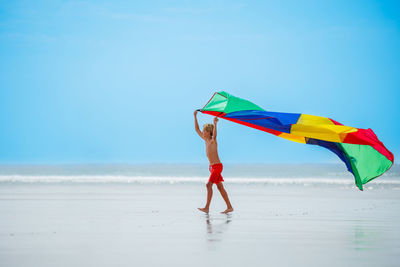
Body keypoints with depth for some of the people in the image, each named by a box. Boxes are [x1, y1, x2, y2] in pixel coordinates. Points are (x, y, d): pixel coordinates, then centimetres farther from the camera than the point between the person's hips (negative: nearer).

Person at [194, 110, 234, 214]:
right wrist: (195, 117, 14)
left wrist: (215, 124, -47)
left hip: (217, 166, -9)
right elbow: (197, 129, 17)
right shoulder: (206, 139, 10)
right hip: (212, 167, 9)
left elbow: (214, 134, -36)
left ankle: (207, 207, -17)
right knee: (220, 187, 8)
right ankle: (229, 207, 10)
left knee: (209, 184, -15)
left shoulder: (213, 140, -12)